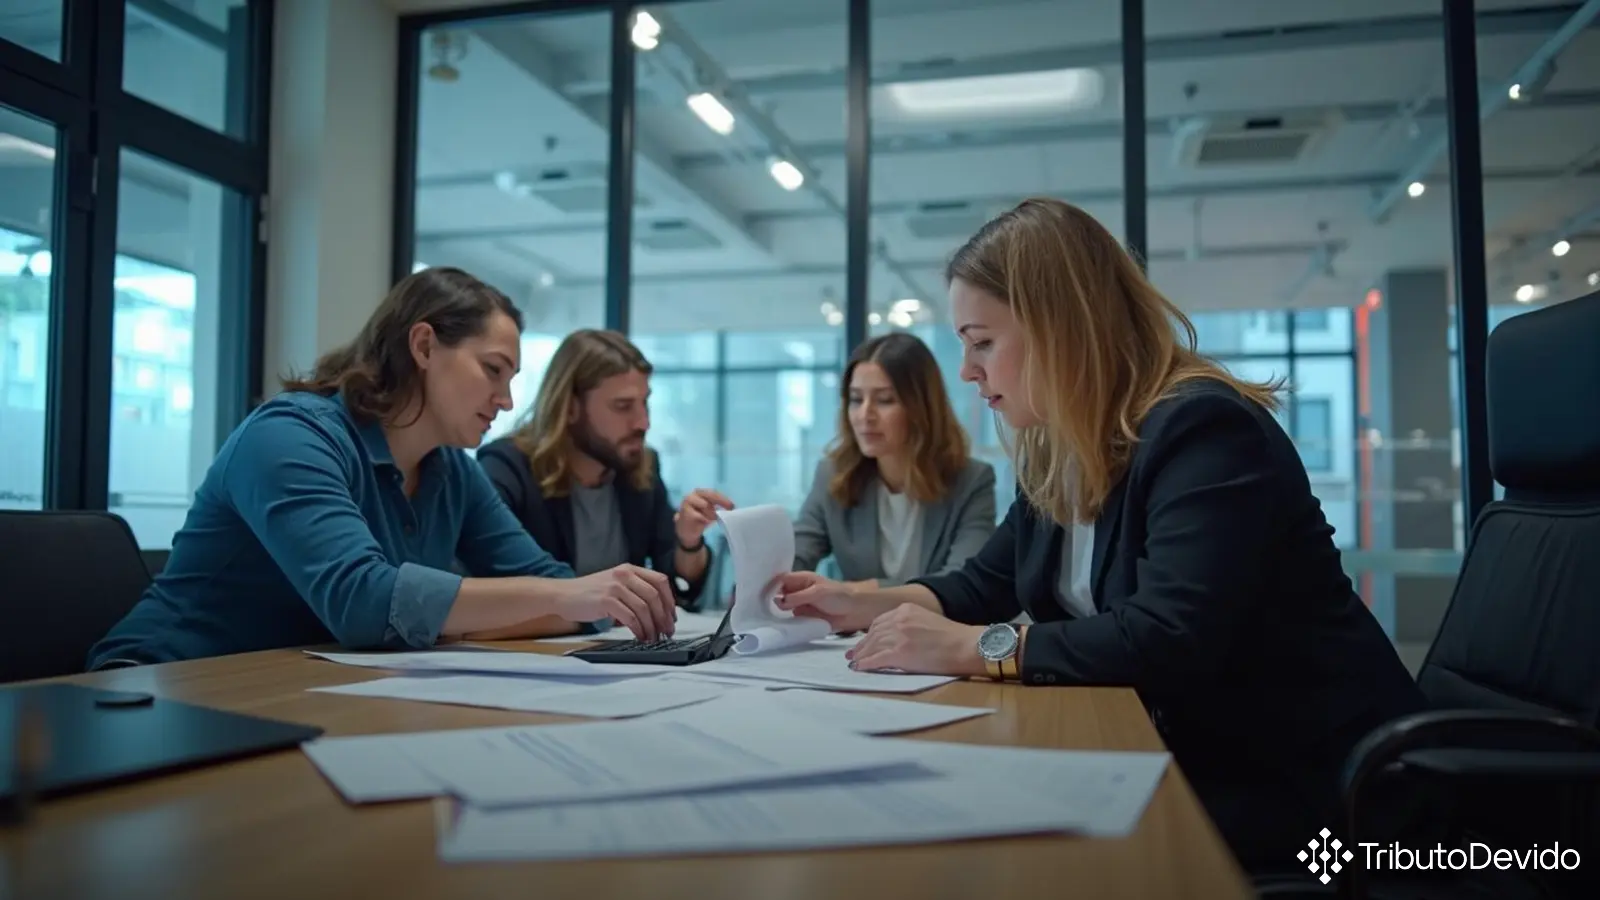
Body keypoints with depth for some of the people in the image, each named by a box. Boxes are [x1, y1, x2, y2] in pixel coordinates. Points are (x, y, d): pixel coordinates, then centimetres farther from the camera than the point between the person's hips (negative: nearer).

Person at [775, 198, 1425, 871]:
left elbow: (1172, 639, -33)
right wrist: (868, 602, 0)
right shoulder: (1055, 456, 6)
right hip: (1181, 757, 7)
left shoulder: (1203, 430, -22)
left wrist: (976, 648, -29)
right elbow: (989, 585, 16)